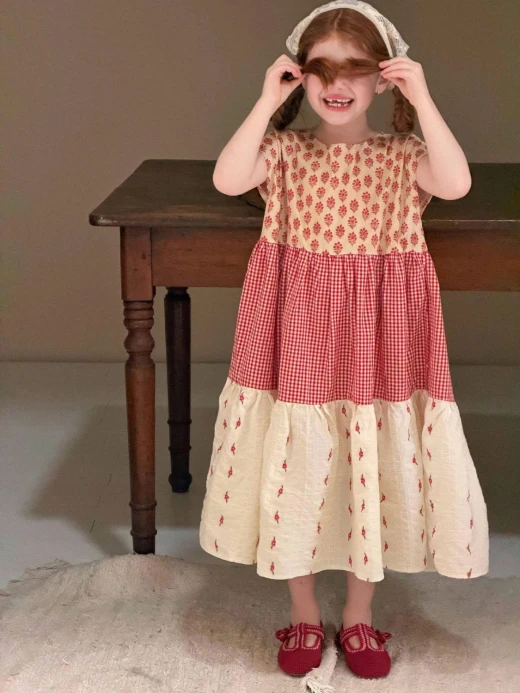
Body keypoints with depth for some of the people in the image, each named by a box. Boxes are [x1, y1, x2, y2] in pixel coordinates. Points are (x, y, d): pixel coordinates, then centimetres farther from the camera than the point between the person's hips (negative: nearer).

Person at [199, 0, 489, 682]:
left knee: (374, 470, 8)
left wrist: (423, 101, -17)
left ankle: (359, 617, 28)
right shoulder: (286, 150, 1)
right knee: (295, 469, 8)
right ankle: (303, 615, 27)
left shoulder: (401, 155, 0)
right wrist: (267, 103, -15)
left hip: (376, 340, 0)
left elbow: (456, 183, -20)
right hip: (297, 336, 0)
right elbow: (227, 180, -18)